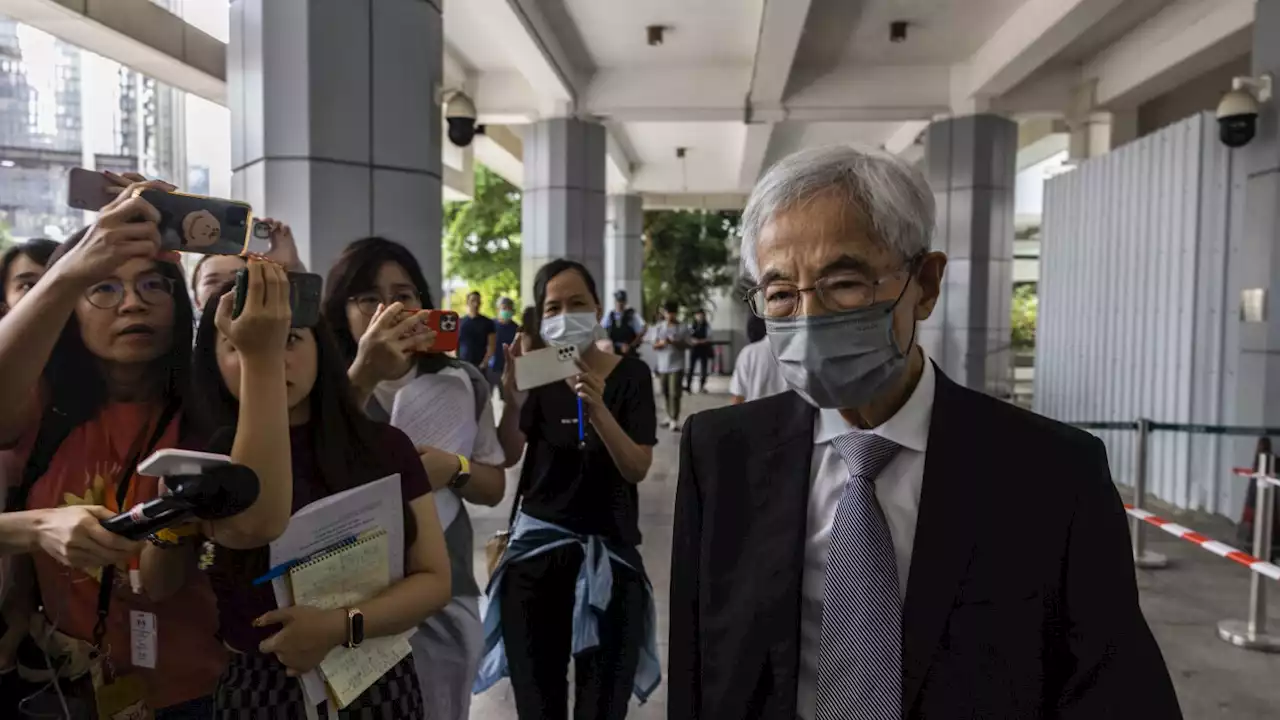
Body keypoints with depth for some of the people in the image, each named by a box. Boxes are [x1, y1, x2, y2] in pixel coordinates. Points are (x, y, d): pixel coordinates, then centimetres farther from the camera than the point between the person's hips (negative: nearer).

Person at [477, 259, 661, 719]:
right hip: (537, 543, 1)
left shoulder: (629, 375, -4)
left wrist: (598, 409, -29)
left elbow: (638, 469, -13)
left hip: (609, 547, -1)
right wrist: (513, 404, -33)